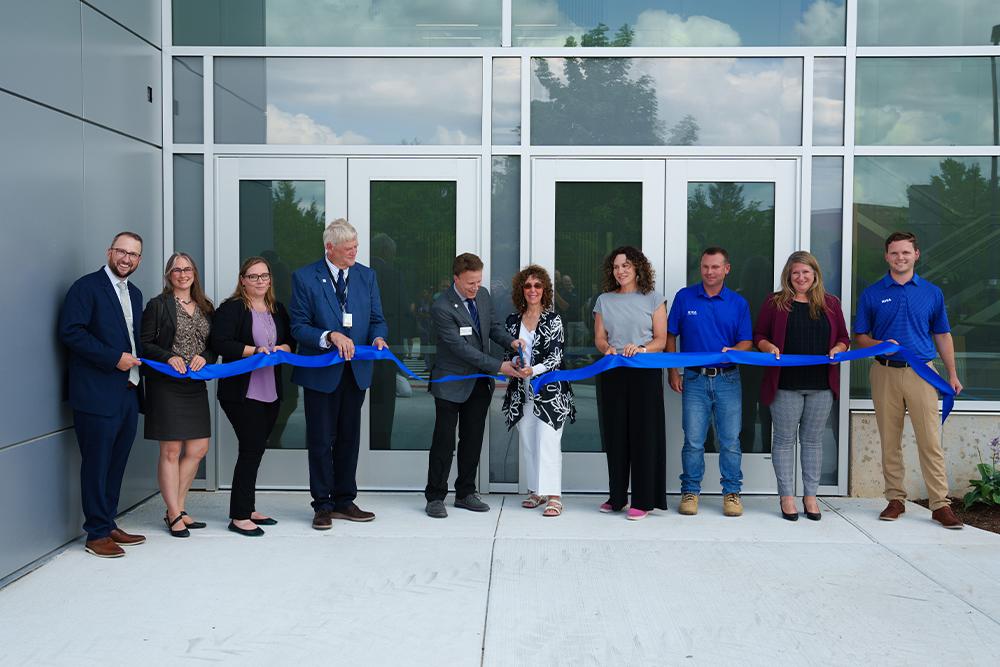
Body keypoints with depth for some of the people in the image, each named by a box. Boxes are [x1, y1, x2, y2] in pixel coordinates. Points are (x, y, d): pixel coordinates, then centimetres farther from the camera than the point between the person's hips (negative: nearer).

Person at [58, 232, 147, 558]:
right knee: (97, 465, 0)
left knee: (116, 463, 13)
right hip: (97, 394, -8)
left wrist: (138, 361, 5)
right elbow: (70, 331, -16)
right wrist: (114, 358, -18)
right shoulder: (87, 287, -7)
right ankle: (97, 534, 9)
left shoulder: (134, 293, 17)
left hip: (128, 393, 8)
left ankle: (109, 525, 23)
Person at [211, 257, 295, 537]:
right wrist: (255, 351, -22)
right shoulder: (231, 308, -7)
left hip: (271, 393, 7)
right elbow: (220, 343, -15)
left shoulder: (277, 309, 13)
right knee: (252, 449, -8)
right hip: (241, 393, -7)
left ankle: (248, 509, 23)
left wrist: (283, 349, -7)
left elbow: (291, 340, 15)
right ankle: (239, 517, 1)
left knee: (254, 450, 13)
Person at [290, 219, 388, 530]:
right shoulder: (304, 277, -8)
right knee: (321, 441, 4)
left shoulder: (366, 276, 5)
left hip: (355, 371, 4)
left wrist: (378, 338, -14)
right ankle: (322, 505, 15)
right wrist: (330, 337, -25)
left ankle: (344, 501, 25)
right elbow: (298, 327, -10)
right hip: (321, 373, -4)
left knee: (349, 439, 13)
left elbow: (377, 319, 7)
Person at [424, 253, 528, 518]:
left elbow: (493, 325, 14)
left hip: (479, 382, 7)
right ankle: (435, 497, 10)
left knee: (473, 440, 12)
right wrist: (499, 366, -25)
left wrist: (510, 340, -8)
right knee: (444, 442, 0)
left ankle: (465, 493, 23)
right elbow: (462, 349, -24)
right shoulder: (441, 307, -21)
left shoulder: (483, 294, 1)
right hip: (452, 384, -6)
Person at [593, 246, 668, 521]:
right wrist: (607, 349, -12)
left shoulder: (653, 299, 4)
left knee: (644, 434, -3)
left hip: (645, 373, -3)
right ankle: (617, 497, 16)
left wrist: (641, 348, -18)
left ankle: (642, 500, 4)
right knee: (615, 435, 5)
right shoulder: (604, 300, 12)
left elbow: (660, 340, 1)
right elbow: (599, 338, 10)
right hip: (613, 374, 3)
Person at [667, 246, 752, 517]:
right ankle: (690, 491, 14)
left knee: (731, 440, 3)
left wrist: (732, 350, -18)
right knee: (693, 441, 2)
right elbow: (670, 336, 7)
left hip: (728, 380, 1)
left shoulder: (738, 303, 6)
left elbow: (746, 342, 5)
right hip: (694, 379, -1)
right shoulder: (685, 297, 4)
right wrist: (673, 372, 0)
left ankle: (732, 492, 15)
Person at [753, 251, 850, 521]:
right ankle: (787, 497, 11)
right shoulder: (775, 303, 4)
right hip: (786, 384, -2)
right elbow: (758, 336, 5)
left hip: (821, 385, 2)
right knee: (785, 440, 2)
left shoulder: (831, 304, 11)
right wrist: (770, 347, -14)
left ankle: (811, 496, 16)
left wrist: (837, 350, -6)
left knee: (813, 440, 8)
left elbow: (844, 338, 15)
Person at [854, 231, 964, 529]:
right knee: (890, 441, 6)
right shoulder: (872, 293, 5)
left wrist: (952, 374, 8)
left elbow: (942, 335, 13)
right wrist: (882, 345, -12)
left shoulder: (932, 292, 8)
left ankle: (940, 504, 0)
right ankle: (895, 499, 15)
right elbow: (860, 336, 8)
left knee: (930, 441, -4)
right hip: (885, 373, 0)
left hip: (921, 373, 0)